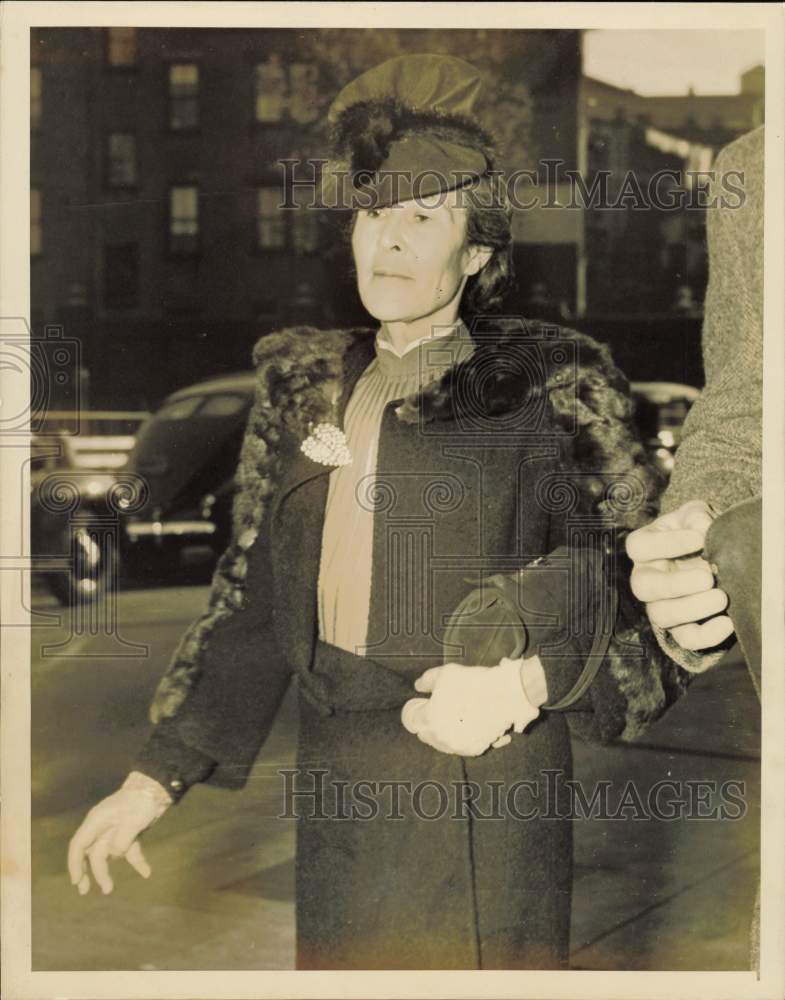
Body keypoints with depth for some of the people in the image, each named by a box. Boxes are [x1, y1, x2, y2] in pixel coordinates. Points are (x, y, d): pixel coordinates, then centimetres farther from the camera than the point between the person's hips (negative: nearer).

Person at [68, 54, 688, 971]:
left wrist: (534, 680, -22)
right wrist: (156, 777, 9)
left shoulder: (550, 387, -3)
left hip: (483, 767, -5)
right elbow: (255, 594, 12)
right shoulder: (308, 393, 10)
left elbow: (643, 587, -3)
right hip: (338, 772, 5)